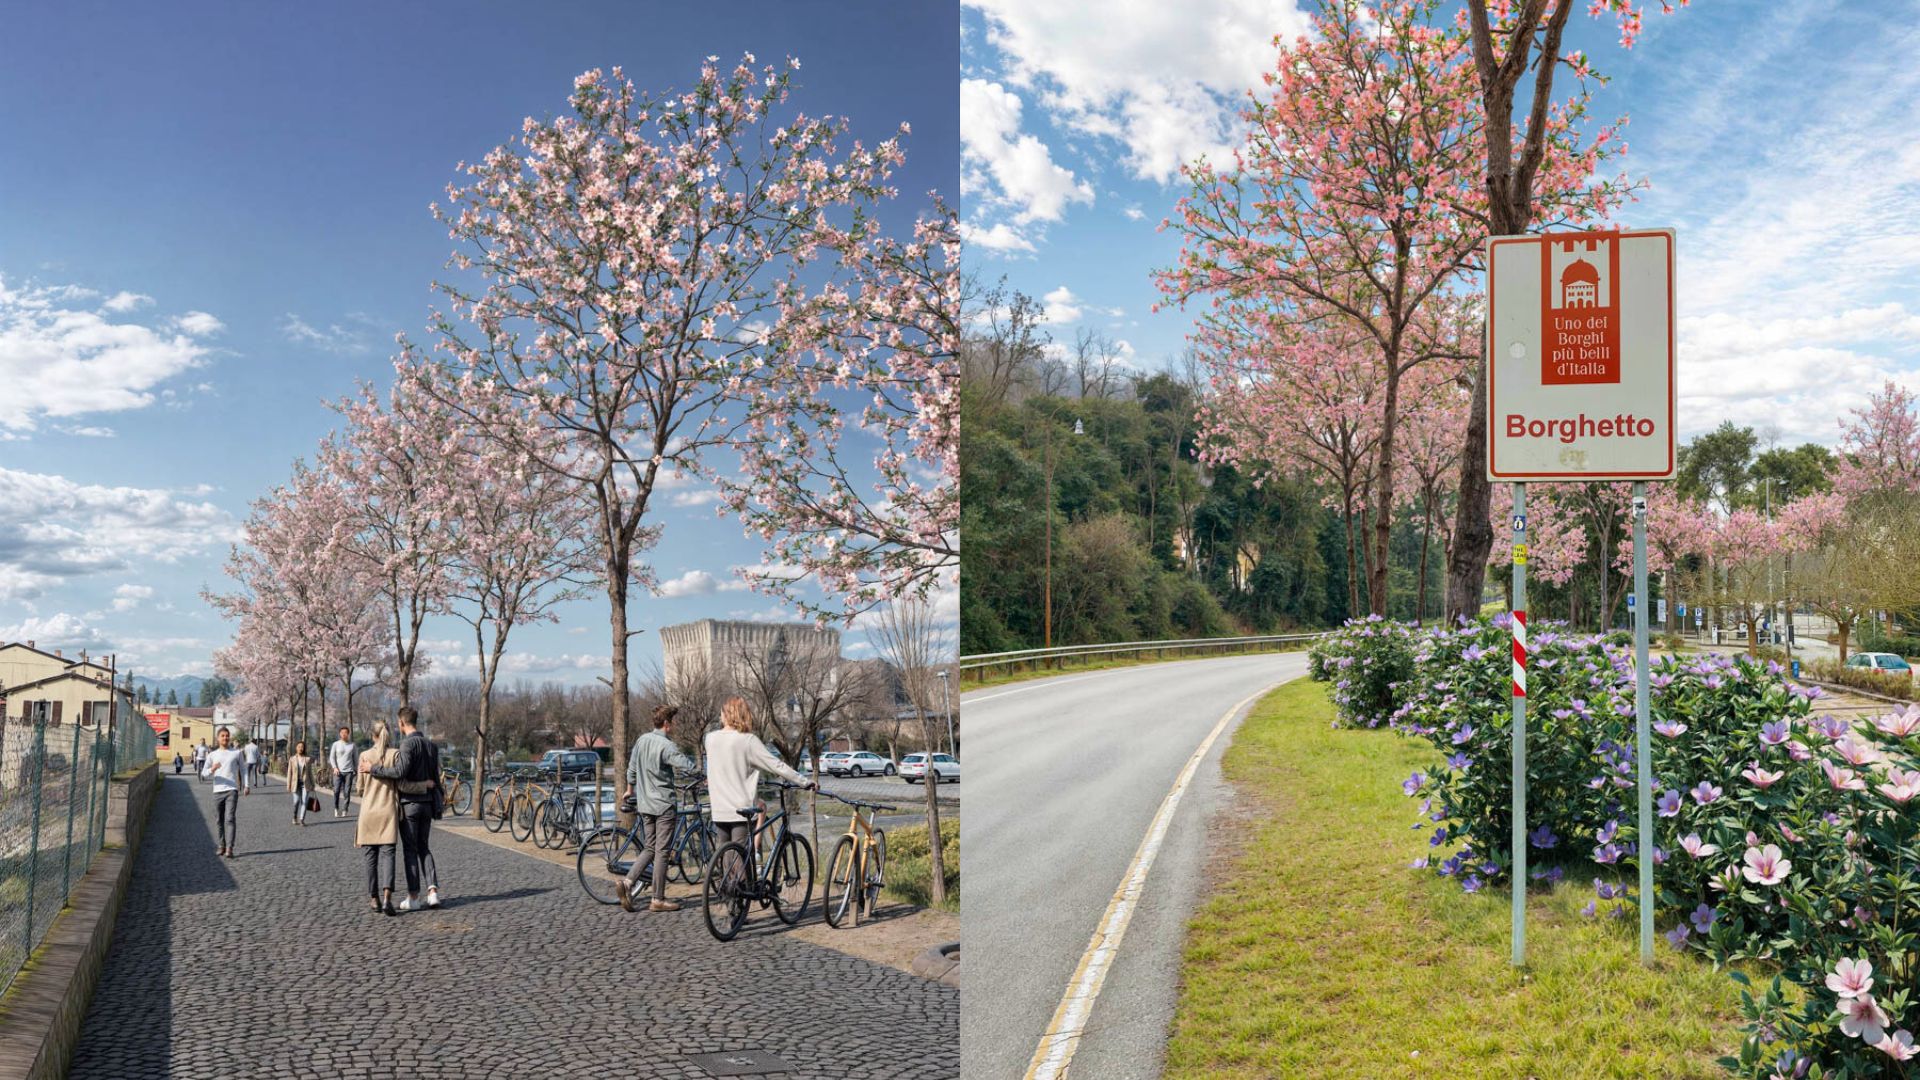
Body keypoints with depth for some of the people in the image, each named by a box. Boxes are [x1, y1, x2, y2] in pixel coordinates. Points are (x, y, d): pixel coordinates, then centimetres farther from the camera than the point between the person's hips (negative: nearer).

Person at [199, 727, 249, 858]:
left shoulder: (237, 753, 9)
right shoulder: (212, 755, 11)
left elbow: (243, 770, 12)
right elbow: (203, 775, 8)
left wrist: (246, 785, 2)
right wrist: (212, 769, -14)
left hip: (232, 790, -3)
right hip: (217, 791, 3)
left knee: (230, 819, -12)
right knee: (220, 820, 8)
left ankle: (229, 849, -17)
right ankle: (222, 846, 21)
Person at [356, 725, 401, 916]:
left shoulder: (365, 756, -1)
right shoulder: (395, 754, -3)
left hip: (368, 811, 1)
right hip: (389, 810, -1)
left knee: (371, 857, 9)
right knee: (387, 854, -3)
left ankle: (374, 900, 14)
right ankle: (386, 898, -19)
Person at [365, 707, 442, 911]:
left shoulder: (408, 743, -14)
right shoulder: (431, 745, 9)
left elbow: (400, 772, -25)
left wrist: (372, 769, -16)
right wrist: (438, 799, 21)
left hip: (409, 803, -6)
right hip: (427, 803, 6)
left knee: (410, 850, 2)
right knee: (424, 849, 13)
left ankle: (413, 897, 4)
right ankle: (433, 890, 1)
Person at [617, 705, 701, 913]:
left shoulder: (641, 740, 8)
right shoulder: (667, 746, -17)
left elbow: (631, 769, 19)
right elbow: (689, 766, -23)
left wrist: (630, 790, 33)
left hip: (644, 804, 8)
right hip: (663, 805, -8)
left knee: (650, 848, 16)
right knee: (661, 851, -1)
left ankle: (627, 881, -1)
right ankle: (658, 899, 3)